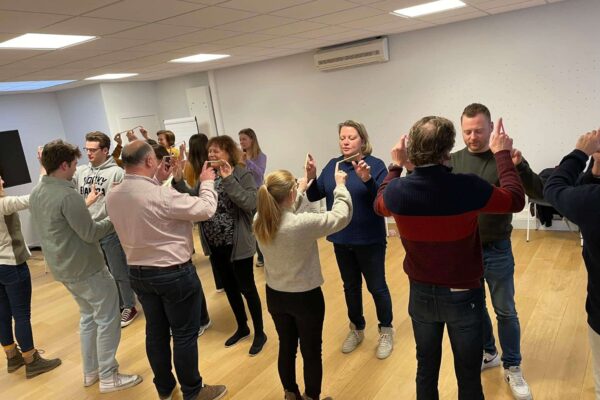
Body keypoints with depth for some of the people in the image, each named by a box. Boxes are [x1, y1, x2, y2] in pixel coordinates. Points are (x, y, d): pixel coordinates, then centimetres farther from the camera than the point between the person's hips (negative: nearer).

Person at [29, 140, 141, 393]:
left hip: (62, 268, 9)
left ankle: (90, 371, 31)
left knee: (88, 316, 22)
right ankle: (108, 377, 12)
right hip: (86, 268, -9)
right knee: (107, 319, 3)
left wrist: (85, 206, 16)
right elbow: (90, 233, -21)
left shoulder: (36, 193, 5)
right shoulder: (67, 195, -24)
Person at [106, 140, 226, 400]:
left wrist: (156, 182, 13)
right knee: (184, 334, 8)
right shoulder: (161, 195, -26)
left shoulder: (112, 197, -3)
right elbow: (205, 210, -18)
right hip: (174, 273, -7)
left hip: (138, 273, 8)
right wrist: (207, 182, -2)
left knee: (156, 332, 19)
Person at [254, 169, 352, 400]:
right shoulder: (303, 224, -30)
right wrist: (341, 185, 0)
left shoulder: (259, 221, -13)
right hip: (306, 297, -5)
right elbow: (341, 216, -16)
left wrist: (301, 191, 21)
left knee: (286, 348, 23)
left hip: (275, 296, 6)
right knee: (311, 352, 16)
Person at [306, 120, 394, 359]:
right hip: (341, 240, 5)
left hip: (369, 240, -4)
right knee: (350, 286, 18)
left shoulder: (375, 165, -11)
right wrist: (310, 177, -16)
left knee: (376, 286, 9)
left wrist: (367, 180, -35)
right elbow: (314, 196, 2)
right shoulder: (333, 165, 3)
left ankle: (386, 331, 31)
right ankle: (357, 330, 38)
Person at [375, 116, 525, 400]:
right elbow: (515, 200, -4)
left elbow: (380, 205, 10)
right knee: (468, 376, 14)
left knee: (426, 370, 21)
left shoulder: (397, 190, -16)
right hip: (462, 295, -3)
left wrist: (395, 166, 17)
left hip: (421, 294, 3)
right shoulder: (467, 187, -24)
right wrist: (502, 154, 5)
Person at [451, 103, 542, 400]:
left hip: (497, 250, -2)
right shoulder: (453, 161, -2)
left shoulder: (505, 159, -9)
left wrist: (520, 166, -35)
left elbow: (538, 193, -15)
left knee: (505, 311, 9)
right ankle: (488, 354, 40)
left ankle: (512, 368, 28)